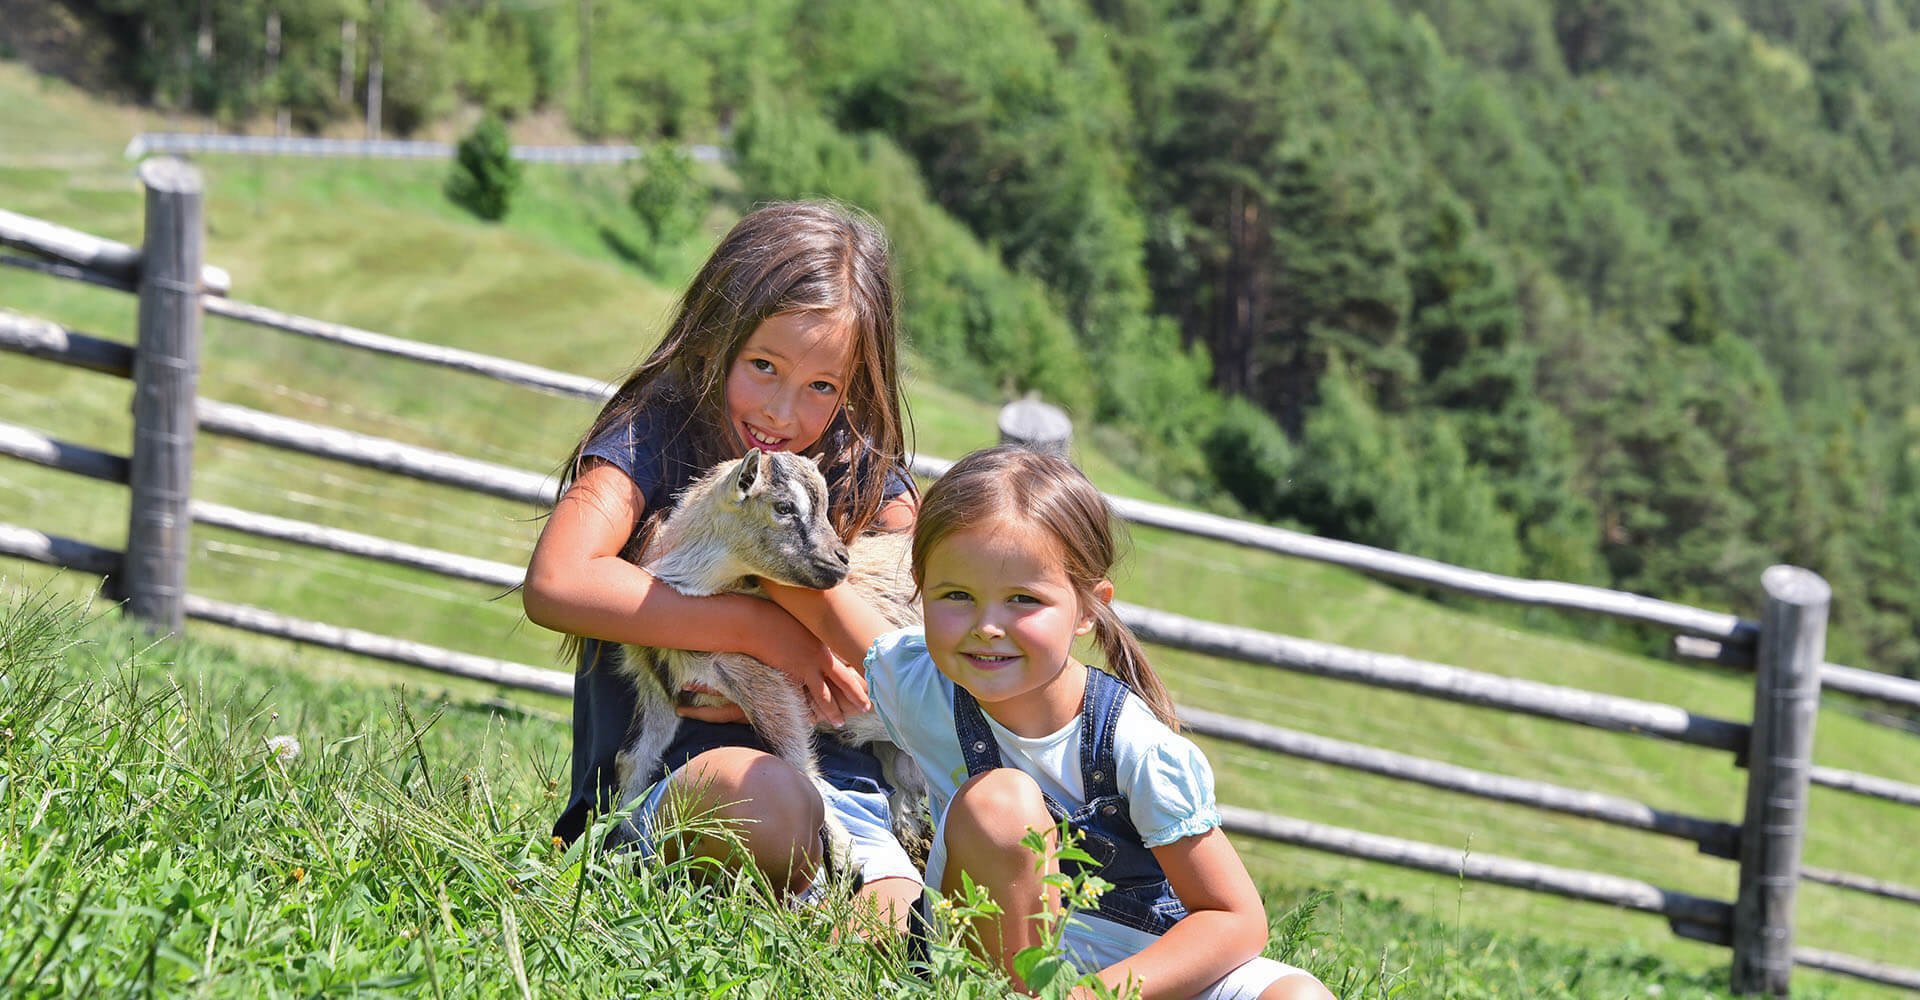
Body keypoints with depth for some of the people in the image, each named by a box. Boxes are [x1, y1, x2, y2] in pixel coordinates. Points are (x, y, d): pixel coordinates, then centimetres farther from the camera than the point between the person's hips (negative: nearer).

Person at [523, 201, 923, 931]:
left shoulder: (862, 478, 11)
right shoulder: (653, 438, 0)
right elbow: (556, 584, -17)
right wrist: (762, 631, -16)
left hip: (833, 776, 2)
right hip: (661, 782, -2)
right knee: (761, 792, -37)